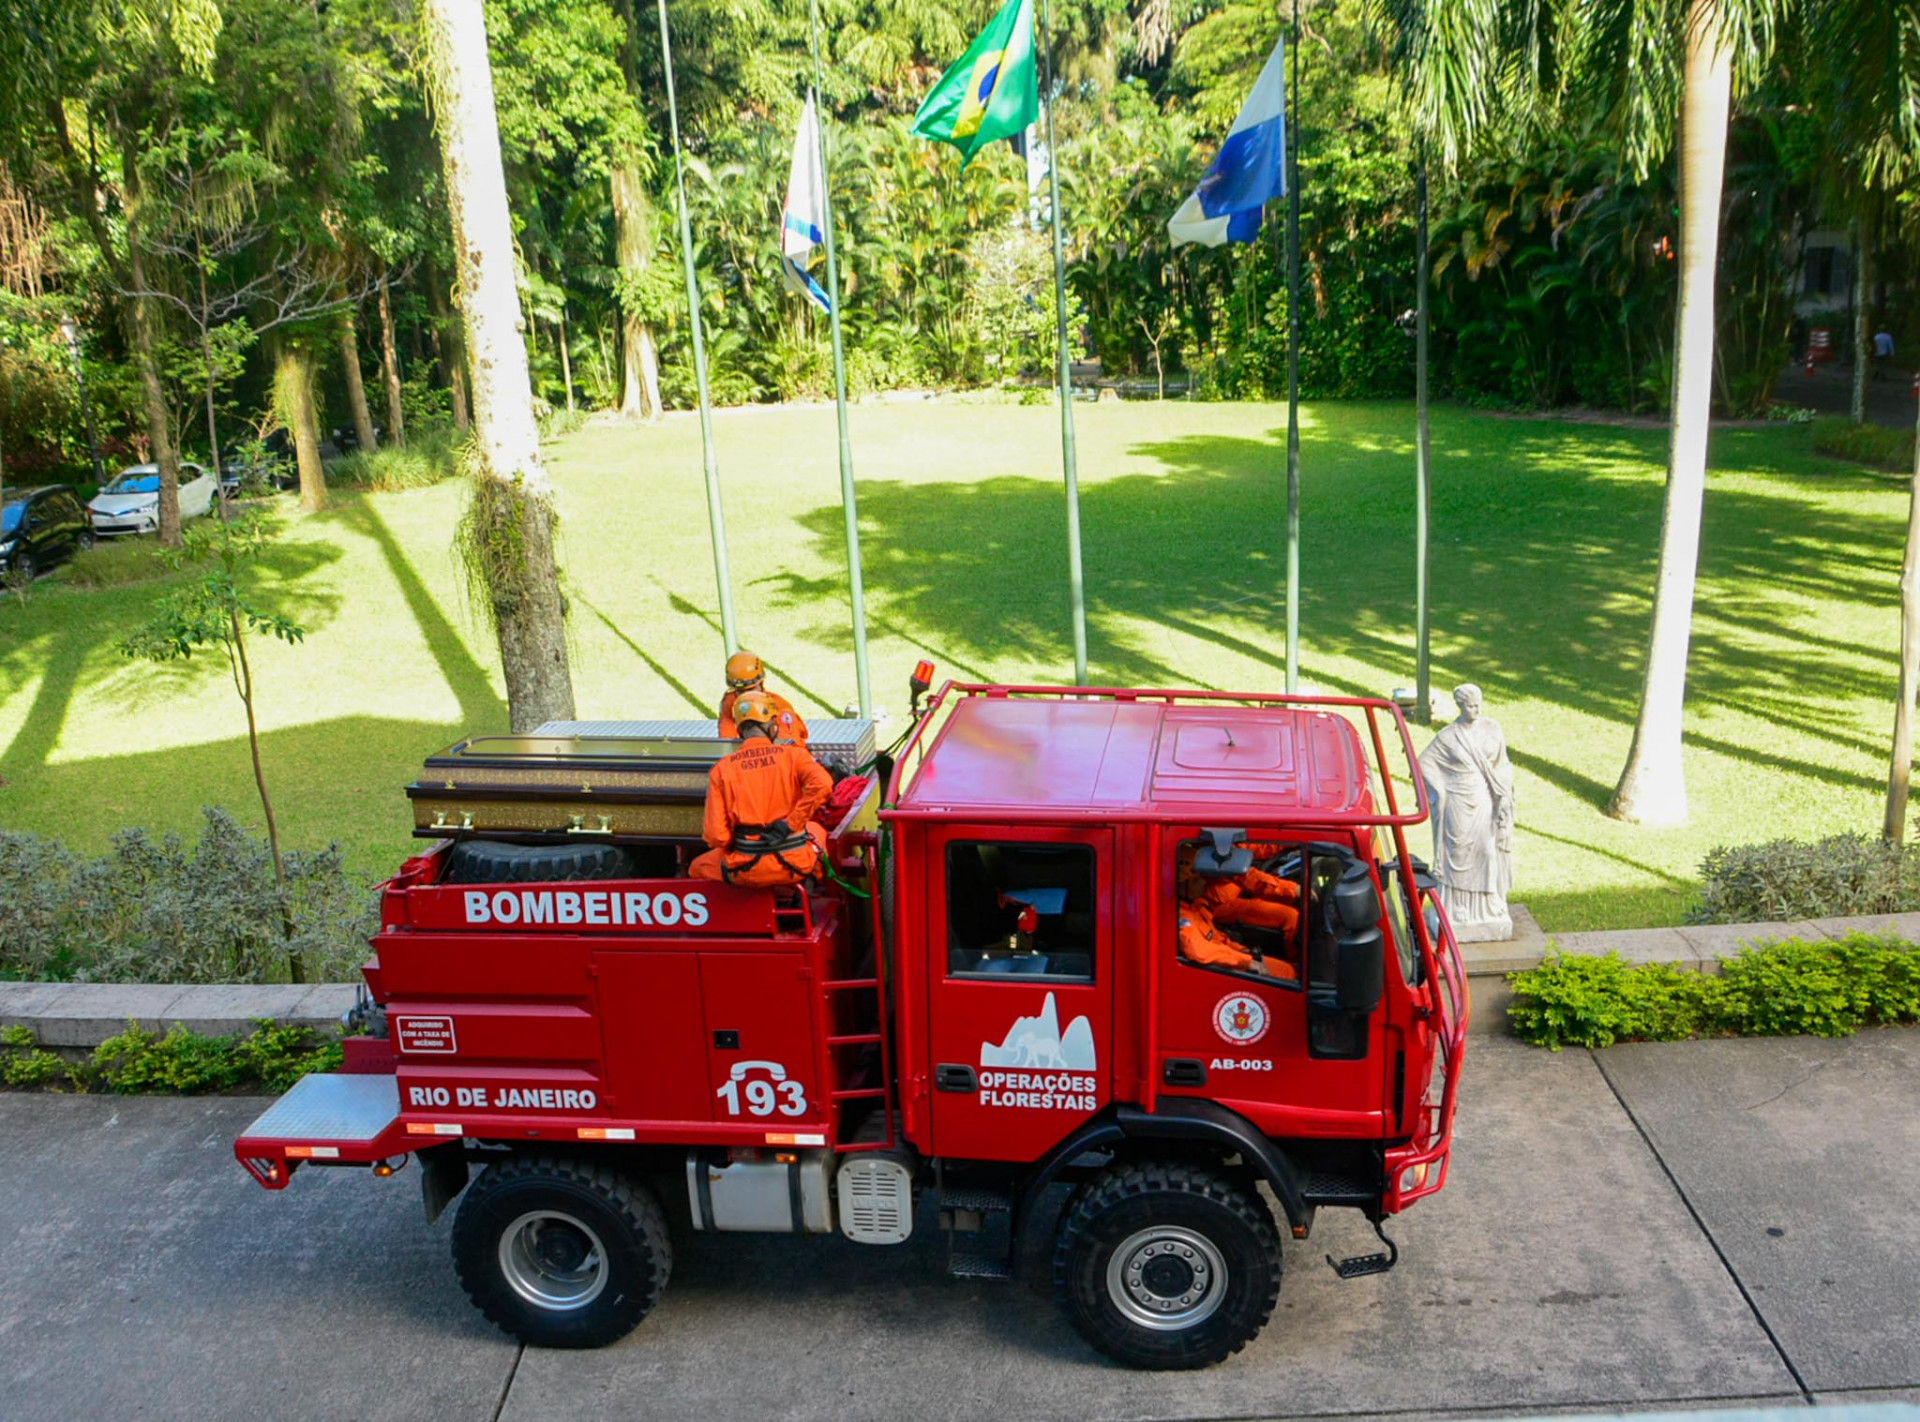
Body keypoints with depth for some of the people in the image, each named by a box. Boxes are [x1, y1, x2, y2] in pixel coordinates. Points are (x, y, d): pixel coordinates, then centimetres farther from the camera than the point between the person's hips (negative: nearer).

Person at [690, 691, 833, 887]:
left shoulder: (721, 770, -1)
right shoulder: (792, 754, -2)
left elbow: (715, 836, -6)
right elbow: (821, 784, -23)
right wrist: (790, 825, -14)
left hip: (748, 872, 0)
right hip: (795, 863, 1)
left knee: (697, 868, 30)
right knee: (816, 830, 36)